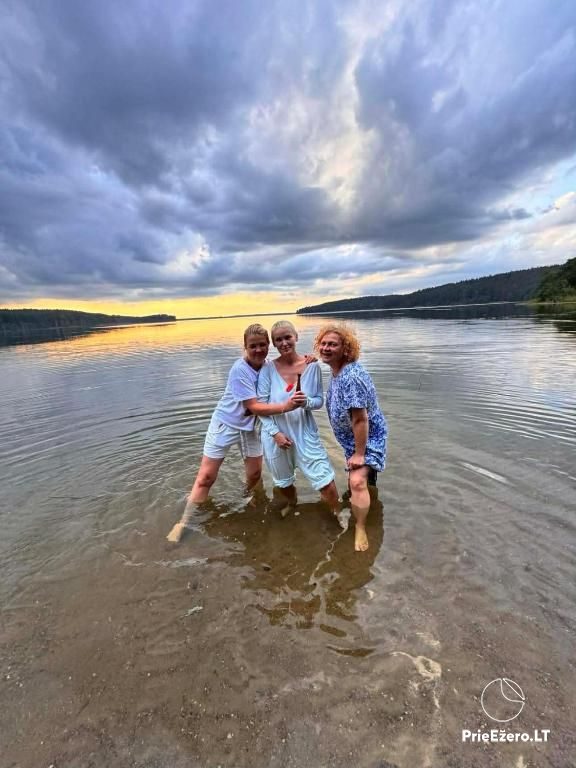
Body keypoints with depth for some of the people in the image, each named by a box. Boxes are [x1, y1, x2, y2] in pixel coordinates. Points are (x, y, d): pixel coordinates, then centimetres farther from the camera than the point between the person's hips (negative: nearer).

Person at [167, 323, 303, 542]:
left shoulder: (269, 366, -9)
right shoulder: (240, 369, -27)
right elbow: (253, 407, -28)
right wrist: (284, 406, -39)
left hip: (249, 427, 5)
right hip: (225, 424, -5)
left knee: (255, 474, 13)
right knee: (206, 477, 1)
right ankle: (183, 523, 17)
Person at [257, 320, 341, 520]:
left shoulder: (312, 366, -6)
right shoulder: (268, 368, -9)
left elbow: (319, 401, -2)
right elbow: (260, 405, -7)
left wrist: (306, 402, -24)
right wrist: (275, 432, -13)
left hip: (305, 432, 0)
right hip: (276, 434, 1)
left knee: (326, 482, 0)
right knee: (284, 483, 21)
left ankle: (339, 516, 30)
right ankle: (291, 507, 54)